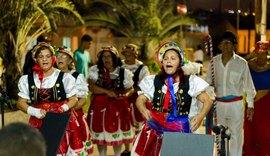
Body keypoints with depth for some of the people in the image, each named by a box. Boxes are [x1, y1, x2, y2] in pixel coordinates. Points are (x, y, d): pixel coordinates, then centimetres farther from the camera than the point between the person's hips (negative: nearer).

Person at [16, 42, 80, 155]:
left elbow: (73, 99, 5)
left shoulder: (65, 77, 1)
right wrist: (35, 111, -10)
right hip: (38, 124, 2)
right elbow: (21, 102, 7)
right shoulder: (27, 80, 6)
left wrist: (61, 109, -14)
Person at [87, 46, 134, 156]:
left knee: (117, 134, 5)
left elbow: (130, 89, 9)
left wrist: (125, 95, -13)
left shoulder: (124, 72, 1)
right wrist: (107, 91, -18)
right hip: (100, 105, 1)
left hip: (118, 106, 0)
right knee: (100, 132, 6)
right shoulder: (95, 70, 2)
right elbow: (91, 86, -9)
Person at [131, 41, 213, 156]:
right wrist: (143, 110, -16)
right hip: (157, 131, 1)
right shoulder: (153, 81, 8)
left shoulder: (190, 81, 3)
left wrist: (201, 116, -16)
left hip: (182, 132, -1)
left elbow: (207, 100, 3)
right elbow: (140, 100, 7)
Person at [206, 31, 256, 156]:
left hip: (235, 103, -3)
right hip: (219, 103, 3)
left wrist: (250, 105, 0)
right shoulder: (214, 62, 0)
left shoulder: (241, 63, -7)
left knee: (236, 135, 1)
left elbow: (248, 85, -1)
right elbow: (208, 82, 9)